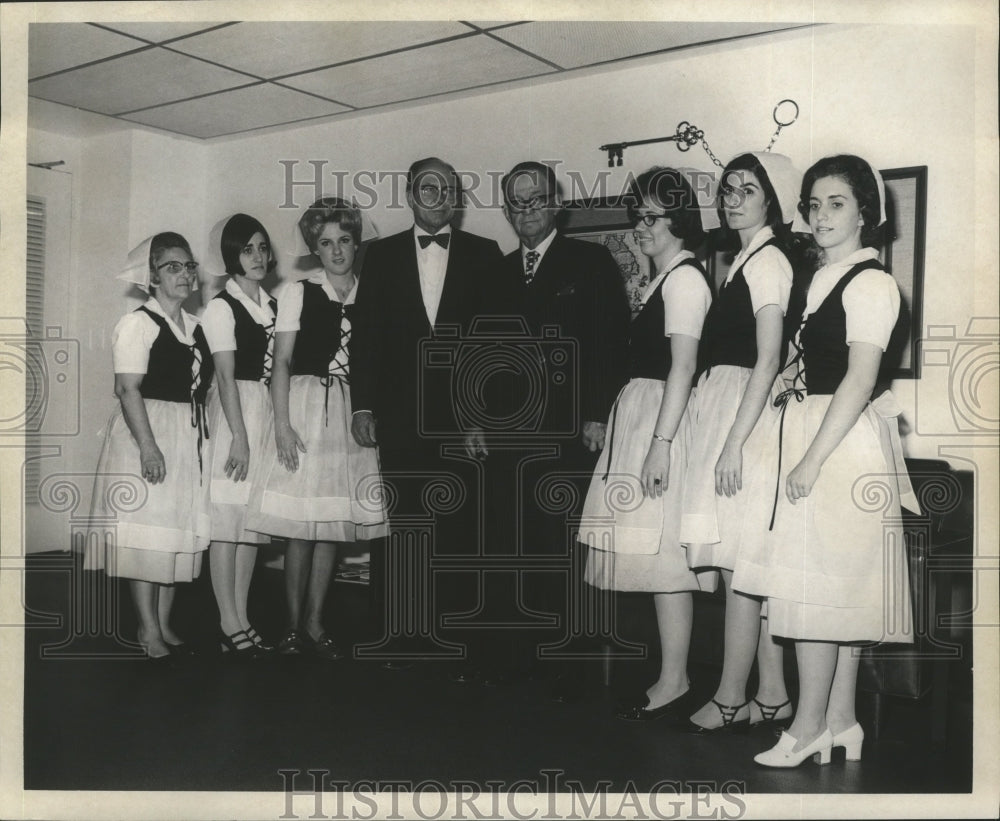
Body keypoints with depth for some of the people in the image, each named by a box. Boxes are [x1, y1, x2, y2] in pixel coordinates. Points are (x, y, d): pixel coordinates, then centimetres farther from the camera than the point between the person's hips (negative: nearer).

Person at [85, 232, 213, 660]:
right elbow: (128, 389, -15)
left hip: (188, 436, 7)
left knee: (178, 532, 8)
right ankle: (149, 630, 2)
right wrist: (148, 445, -22)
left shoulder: (195, 327, 14)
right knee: (147, 532, -6)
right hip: (147, 433, -7)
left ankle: (164, 624, 16)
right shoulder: (137, 323, -7)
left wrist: (203, 436, 11)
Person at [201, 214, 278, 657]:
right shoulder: (221, 306, -5)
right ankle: (230, 624, 2)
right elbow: (225, 375, -11)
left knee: (254, 516, 8)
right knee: (227, 516, -5)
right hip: (233, 410, -7)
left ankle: (242, 618, 15)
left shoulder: (272, 305, 14)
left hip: (268, 410, 7)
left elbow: (278, 366, 13)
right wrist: (239, 436, -16)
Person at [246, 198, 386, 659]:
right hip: (306, 407, -3)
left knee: (335, 521, 5)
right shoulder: (298, 293, 3)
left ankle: (315, 622, 15)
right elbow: (281, 362, -1)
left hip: (353, 411, 3)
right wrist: (282, 423, -9)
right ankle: (294, 625, 8)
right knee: (301, 521, -4)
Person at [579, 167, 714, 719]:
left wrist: (660, 441, -21)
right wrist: (649, 436, 16)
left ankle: (673, 681, 1)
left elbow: (683, 367, -17)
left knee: (663, 556, -6)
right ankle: (669, 676, 17)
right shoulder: (660, 279, 20)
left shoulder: (684, 278, -9)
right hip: (641, 418, 10)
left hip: (661, 421, -10)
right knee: (657, 555, 10)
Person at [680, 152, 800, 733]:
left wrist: (733, 444, -20)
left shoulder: (767, 260, -9)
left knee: (740, 563, -4)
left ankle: (731, 699, 4)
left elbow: (767, 362, -16)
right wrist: (725, 439, 16)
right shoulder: (745, 260, 19)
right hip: (724, 414, 9)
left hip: (746, 417, -9)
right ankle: (772, 693, 16)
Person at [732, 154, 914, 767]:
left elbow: (860, 379, -17)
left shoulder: (870, 281, -10)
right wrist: (802, 451, 10)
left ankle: (809, 727, 3)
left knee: (817, 583, -6)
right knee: (837, 588, 11)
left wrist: (812, 459, -20)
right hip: (811, 434, 9)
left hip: (843, 441, -9)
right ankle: (841, 720, 19)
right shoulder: (823, 279, 18)